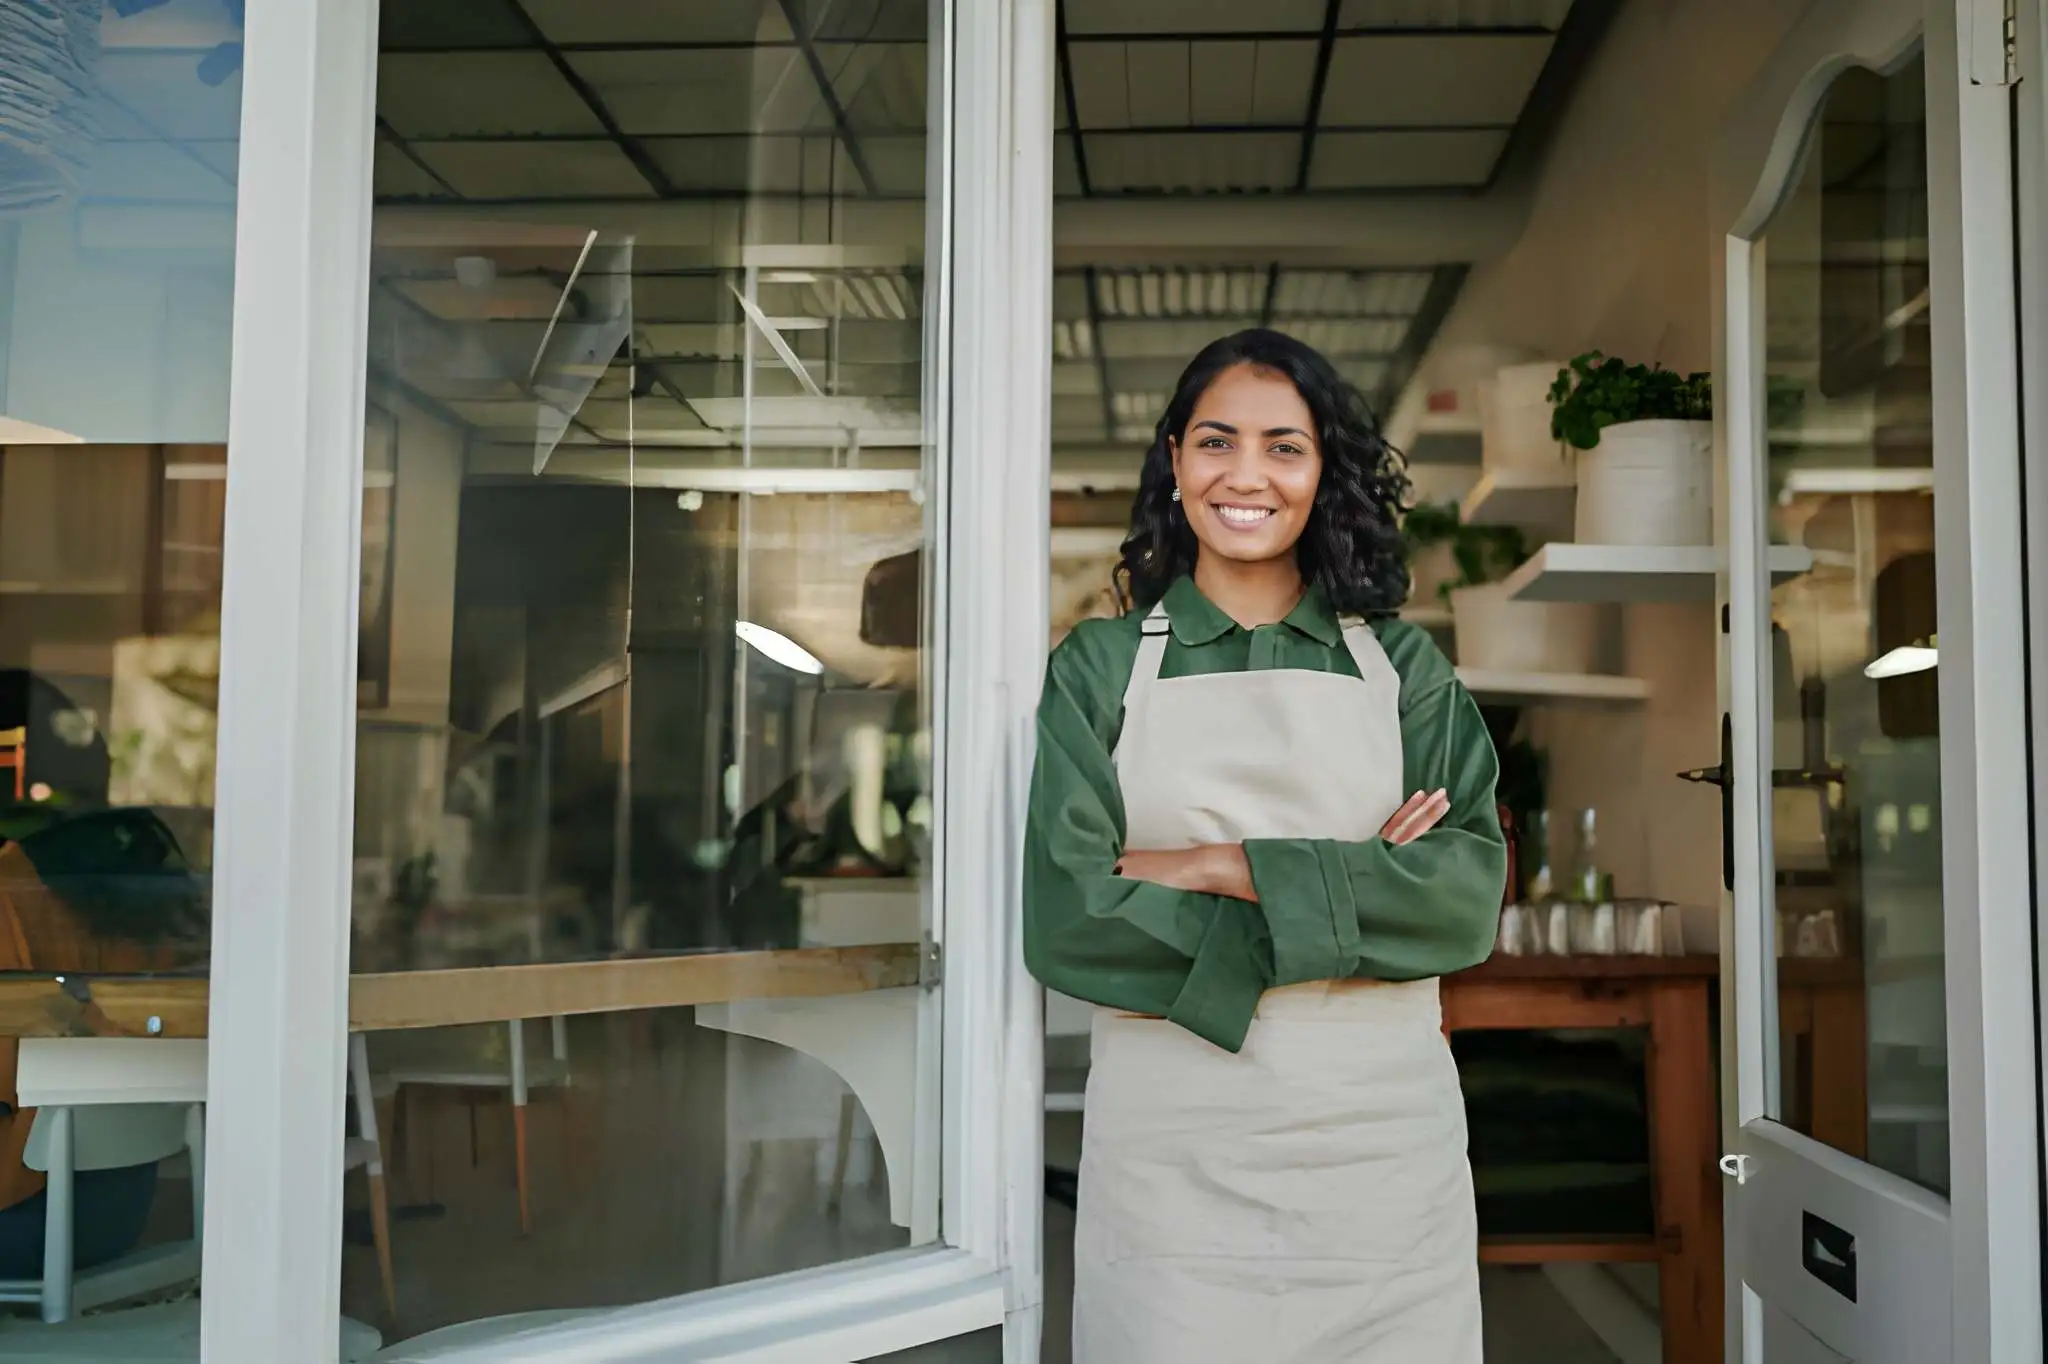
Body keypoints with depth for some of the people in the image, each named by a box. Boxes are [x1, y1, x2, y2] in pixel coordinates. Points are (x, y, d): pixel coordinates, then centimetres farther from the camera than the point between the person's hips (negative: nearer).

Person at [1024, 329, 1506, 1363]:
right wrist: (1355, 893, -9)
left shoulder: (1400, 664, 7)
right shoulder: (1101, 666, 3)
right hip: (1172, 1154, -1)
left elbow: (1467, 895, -5)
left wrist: (1227, 870, -14)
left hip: (1381, 1150, 1)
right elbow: (1066, 920, -9)